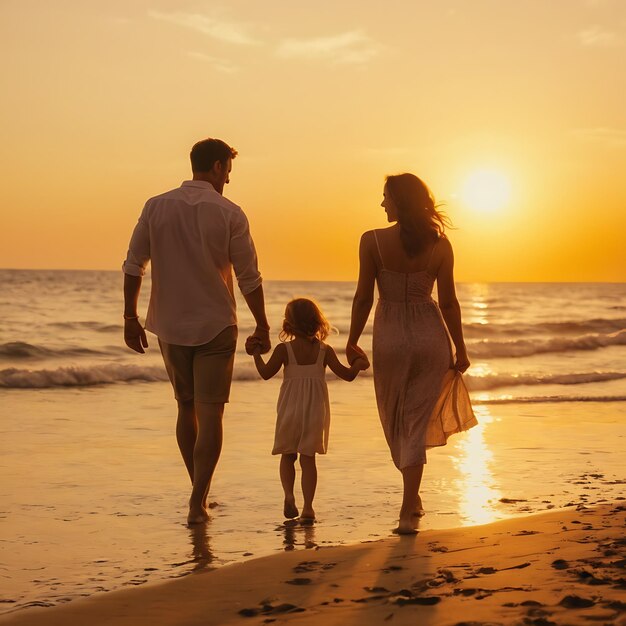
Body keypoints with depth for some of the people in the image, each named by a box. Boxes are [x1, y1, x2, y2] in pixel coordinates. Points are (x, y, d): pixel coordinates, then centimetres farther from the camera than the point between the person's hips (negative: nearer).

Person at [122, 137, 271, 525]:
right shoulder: (229, 214, -7)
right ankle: (198, 503, -4)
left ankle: (199, 494, 25)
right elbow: (249, 278, -6)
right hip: (215, 326, -3)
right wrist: (262, 326, 4)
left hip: (170, 326, 3)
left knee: (187, 408, 18)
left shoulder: (156, 207, 1)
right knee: (210, 414, 1)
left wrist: (131, 317, 8)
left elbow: (133, 266, 1)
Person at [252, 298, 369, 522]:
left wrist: (257, 354, 11)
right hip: (315, 410, 1)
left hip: (290, 409, -1)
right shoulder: (324, 350, -2)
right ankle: (308, 507, 1)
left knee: (287, 455, 14)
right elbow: (347, 375, -3)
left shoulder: (284, 349, -7)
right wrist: (358, 364, 14)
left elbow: (266, 373, -2)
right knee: (308, 458, 6)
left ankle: (289, 495, -8)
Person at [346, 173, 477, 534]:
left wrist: (353, 342, 4)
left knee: (395, 421, 18)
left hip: (390, 337, -1)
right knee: (416, 422, 6)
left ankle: (413, 499, 32)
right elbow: (448, 302, -2)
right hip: (430, 336, 1)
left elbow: (363, 298, -7)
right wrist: (460, 347, 8)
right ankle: (409, 511, 0)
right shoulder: (439, 244, -4)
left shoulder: (373, 241, -10)